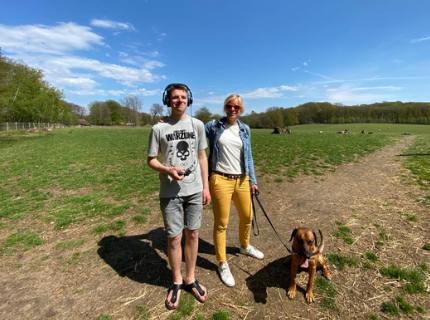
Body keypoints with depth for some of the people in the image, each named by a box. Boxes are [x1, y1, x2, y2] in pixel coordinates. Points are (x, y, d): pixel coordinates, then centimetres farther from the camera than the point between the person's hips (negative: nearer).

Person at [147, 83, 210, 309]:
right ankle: (177, 281, 33)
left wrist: (206, 186, 5)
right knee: (174, 238, 8)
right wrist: (167, 169, -20)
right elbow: (151, 160, 1)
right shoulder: (159, 128, -3)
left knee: (192, 234, 13)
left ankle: (190, 279, 34)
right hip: (170, 192, -2)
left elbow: (202, 157, 7)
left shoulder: (197, 125, 4)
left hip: (194, 190, 2)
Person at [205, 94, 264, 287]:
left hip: (242, 180, 5)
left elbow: (248, 156, 12)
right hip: (221, 180, -4)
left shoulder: (245, 129, 8)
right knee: (221, 224, 4)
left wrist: (252, 180, 11)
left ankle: (245, 246, 48)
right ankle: (222, 264, 25)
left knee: (247, 217, 19)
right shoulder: (213, 126, -2)